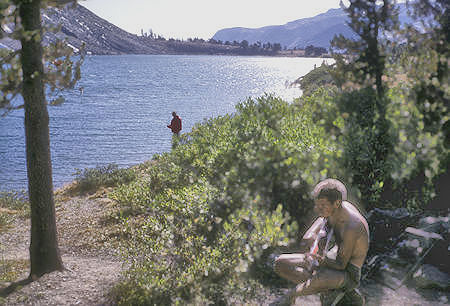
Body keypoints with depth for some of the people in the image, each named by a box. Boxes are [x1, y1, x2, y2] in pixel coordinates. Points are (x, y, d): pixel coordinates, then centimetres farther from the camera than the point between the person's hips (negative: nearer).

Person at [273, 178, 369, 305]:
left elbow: (341, 265, -22)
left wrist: (324, 260, -42)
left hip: (349, 275, -9)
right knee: (280, 263, -1)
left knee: (320, 277, -44)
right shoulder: (332, 209, -8)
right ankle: (327, 290, -7)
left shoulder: (351, 227, -30)